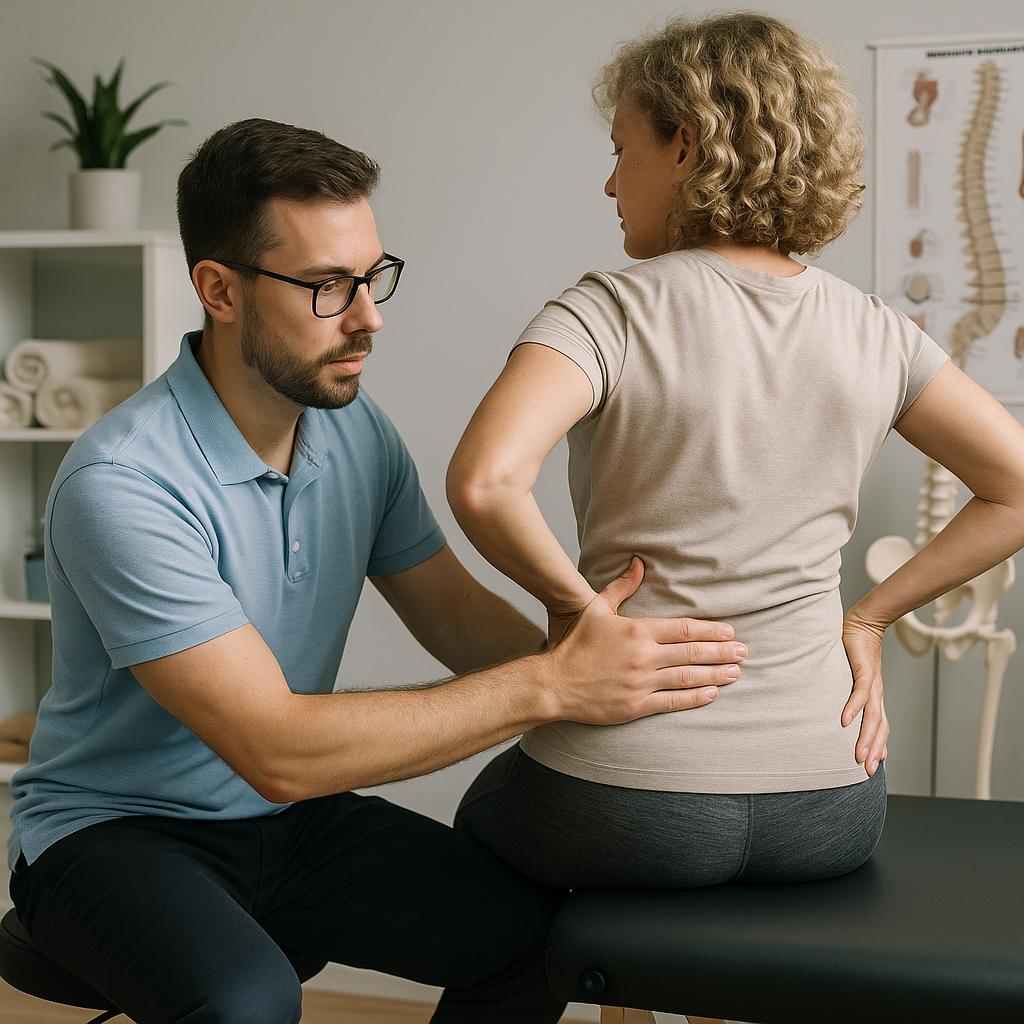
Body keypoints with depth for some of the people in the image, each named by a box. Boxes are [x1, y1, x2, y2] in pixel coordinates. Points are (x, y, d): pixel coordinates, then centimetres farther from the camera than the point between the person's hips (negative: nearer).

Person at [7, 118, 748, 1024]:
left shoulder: (357, 431, -3)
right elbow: (276, 750, -30)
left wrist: (612, 674, -15)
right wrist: (549, 687, -32)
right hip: (114, 829, -5)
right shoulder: (120, 483, -26)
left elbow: (458, 616, 4)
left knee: (538, 925, -14)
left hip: (288, 816, 6)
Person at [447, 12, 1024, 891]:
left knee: (483, 816, 31)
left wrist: (574, 597, -12)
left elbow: (483, 482, -29)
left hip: (629, 810, -4)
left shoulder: (611, 314, -14)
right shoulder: (872, 333, 0)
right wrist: (869, 617, 5)